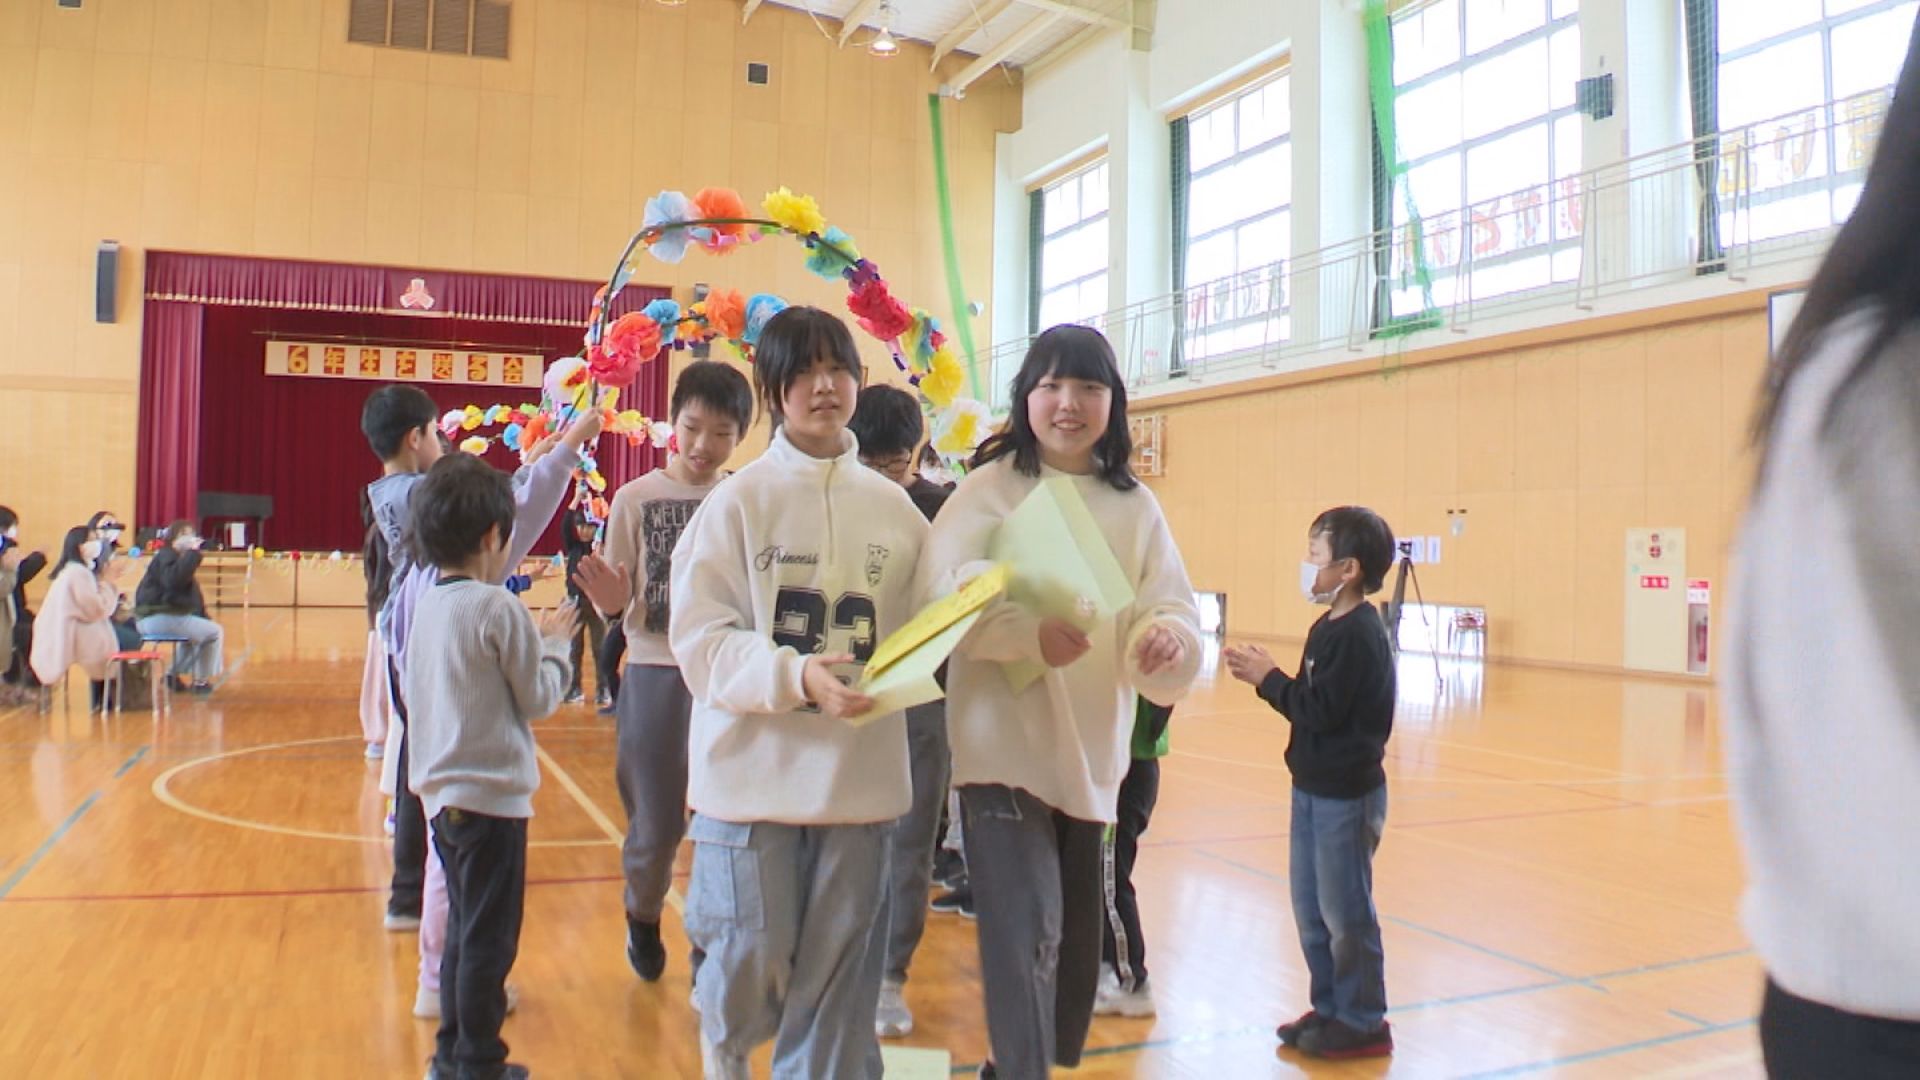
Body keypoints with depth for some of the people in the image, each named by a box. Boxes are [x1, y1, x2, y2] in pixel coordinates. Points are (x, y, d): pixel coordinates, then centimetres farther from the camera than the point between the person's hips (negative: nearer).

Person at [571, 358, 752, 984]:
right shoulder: (635, 499, -1)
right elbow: (619, 609, 2)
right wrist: (611, 604, -19)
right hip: (656, 674, 0)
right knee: (657, 822, 8)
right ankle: (643, 917, 39)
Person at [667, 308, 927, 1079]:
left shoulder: (893, 507, 4)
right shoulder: (738, 500, -4)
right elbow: (700, 640, -10)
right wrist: (796, 674, -24)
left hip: (860, 775, 2)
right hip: (755, 772, -2)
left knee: (838, 977, 9)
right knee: (753, 963, 7)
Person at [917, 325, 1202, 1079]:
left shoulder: (1135, 506, 6)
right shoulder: (991, 488, -6)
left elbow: (1171, 608, -3)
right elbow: (944, 591, -20)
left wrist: (1167, 637, -27)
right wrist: (1030, 631, -37)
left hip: (1091, 754, 5)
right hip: (1005, 747, -5)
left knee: (1077, 940, 18)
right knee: (1028, 936, -11)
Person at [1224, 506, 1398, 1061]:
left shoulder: (1359, 634, -19)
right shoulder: (1328, 628, 9)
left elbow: (1321, 710, -22)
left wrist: (1268, 679, -12)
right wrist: (1267, 677, -2)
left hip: (1347, 795, -9)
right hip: (1314, 787, 9)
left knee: (1346, 913, 3)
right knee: (1310, 909, 16)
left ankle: (1363, 1024, 16)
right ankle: (1330, 1007, 29)